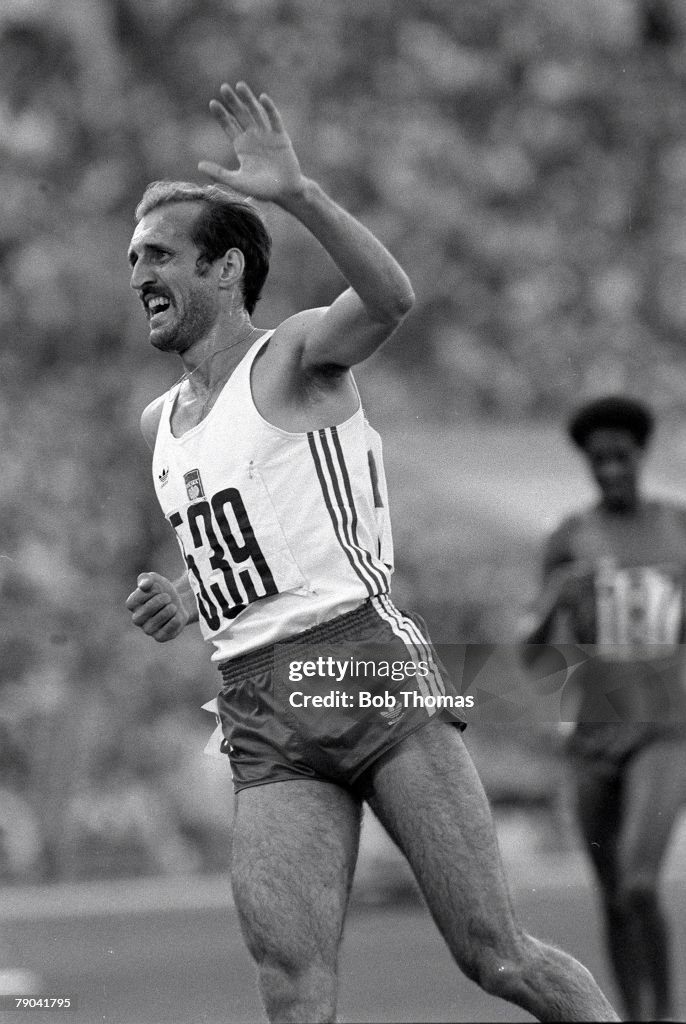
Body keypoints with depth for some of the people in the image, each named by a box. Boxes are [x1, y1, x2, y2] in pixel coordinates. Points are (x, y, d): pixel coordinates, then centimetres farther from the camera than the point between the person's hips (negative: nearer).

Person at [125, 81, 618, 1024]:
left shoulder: (293, 357, -1)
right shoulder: (158, 426, 20)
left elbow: (391, 300, -24)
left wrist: (298, 193, -37)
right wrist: (190, 592, 14)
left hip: (366, 666, -6)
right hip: (258, 712, 6)